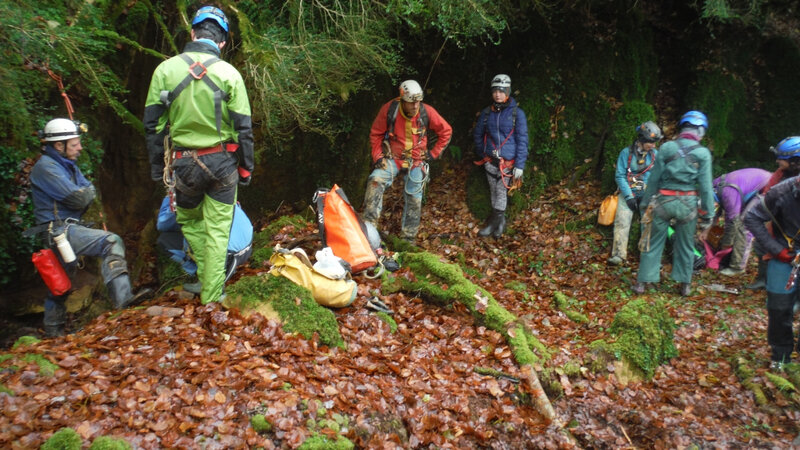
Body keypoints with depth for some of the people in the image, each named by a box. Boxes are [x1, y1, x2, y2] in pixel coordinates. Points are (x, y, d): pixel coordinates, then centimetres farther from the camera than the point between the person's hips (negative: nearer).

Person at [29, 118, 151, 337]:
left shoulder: (68, 165, 17)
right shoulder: (45, 167, -13)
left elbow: (90, 192, 13)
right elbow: (77, 198, -19)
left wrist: (84, 195, -7)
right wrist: (88, 192, 1)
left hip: (69, 228, 10)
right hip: (59, 230, -10)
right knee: (111, 242, -28)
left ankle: (53, 330, 31)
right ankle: (122, 298, -38)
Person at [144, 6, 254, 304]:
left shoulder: (166, 69, -2)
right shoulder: (229, 73, -6)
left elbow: (153, 124, 1)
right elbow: (243, 128, -5)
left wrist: (157, 167, 10)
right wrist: (246, 168, 4)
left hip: (183, 164, 1)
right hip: (222, 162, -1)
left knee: (189, 220, 25)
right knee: (217, 230, 9)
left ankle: (206, 277, 22)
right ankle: (211, 297, 13)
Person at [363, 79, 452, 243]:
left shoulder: (427, 112, -15)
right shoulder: (389, 109, -16)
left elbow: (446, 131, -1)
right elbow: (376, 134, -2)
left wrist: (434, 153, -2)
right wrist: (377, 157, -9)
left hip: (416, 160, 1)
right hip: (393, 157, -1)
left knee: (414, 199, 6)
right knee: (375, 180, -26)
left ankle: (408, 237, 21)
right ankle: (369, 224, -24)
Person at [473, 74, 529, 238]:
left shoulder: (517, 113, -7)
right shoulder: (486, 112, 3)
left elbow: (522, 141, -7)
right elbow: (477, 134, 17)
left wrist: (519, 166, -10)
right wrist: (481, 154, 16)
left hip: (508, 161, -4)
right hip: (490, 161, 4)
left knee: (501, 192, -1)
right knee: (494, 192, 11)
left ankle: (495, 222, 10)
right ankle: (499, 221, 25)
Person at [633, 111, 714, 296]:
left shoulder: (666, 148, -3)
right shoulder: (703, 153, -5)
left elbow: (654, 179, 0)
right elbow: (706, 187, -4)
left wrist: (645, 203, 8)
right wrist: (707, 214, 2)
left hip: (663, 202, 0)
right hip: (687, 204, 0)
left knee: (653, 243, 9)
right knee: (685, 246, 15)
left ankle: (642, 282, 12)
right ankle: (685, 284, 23)